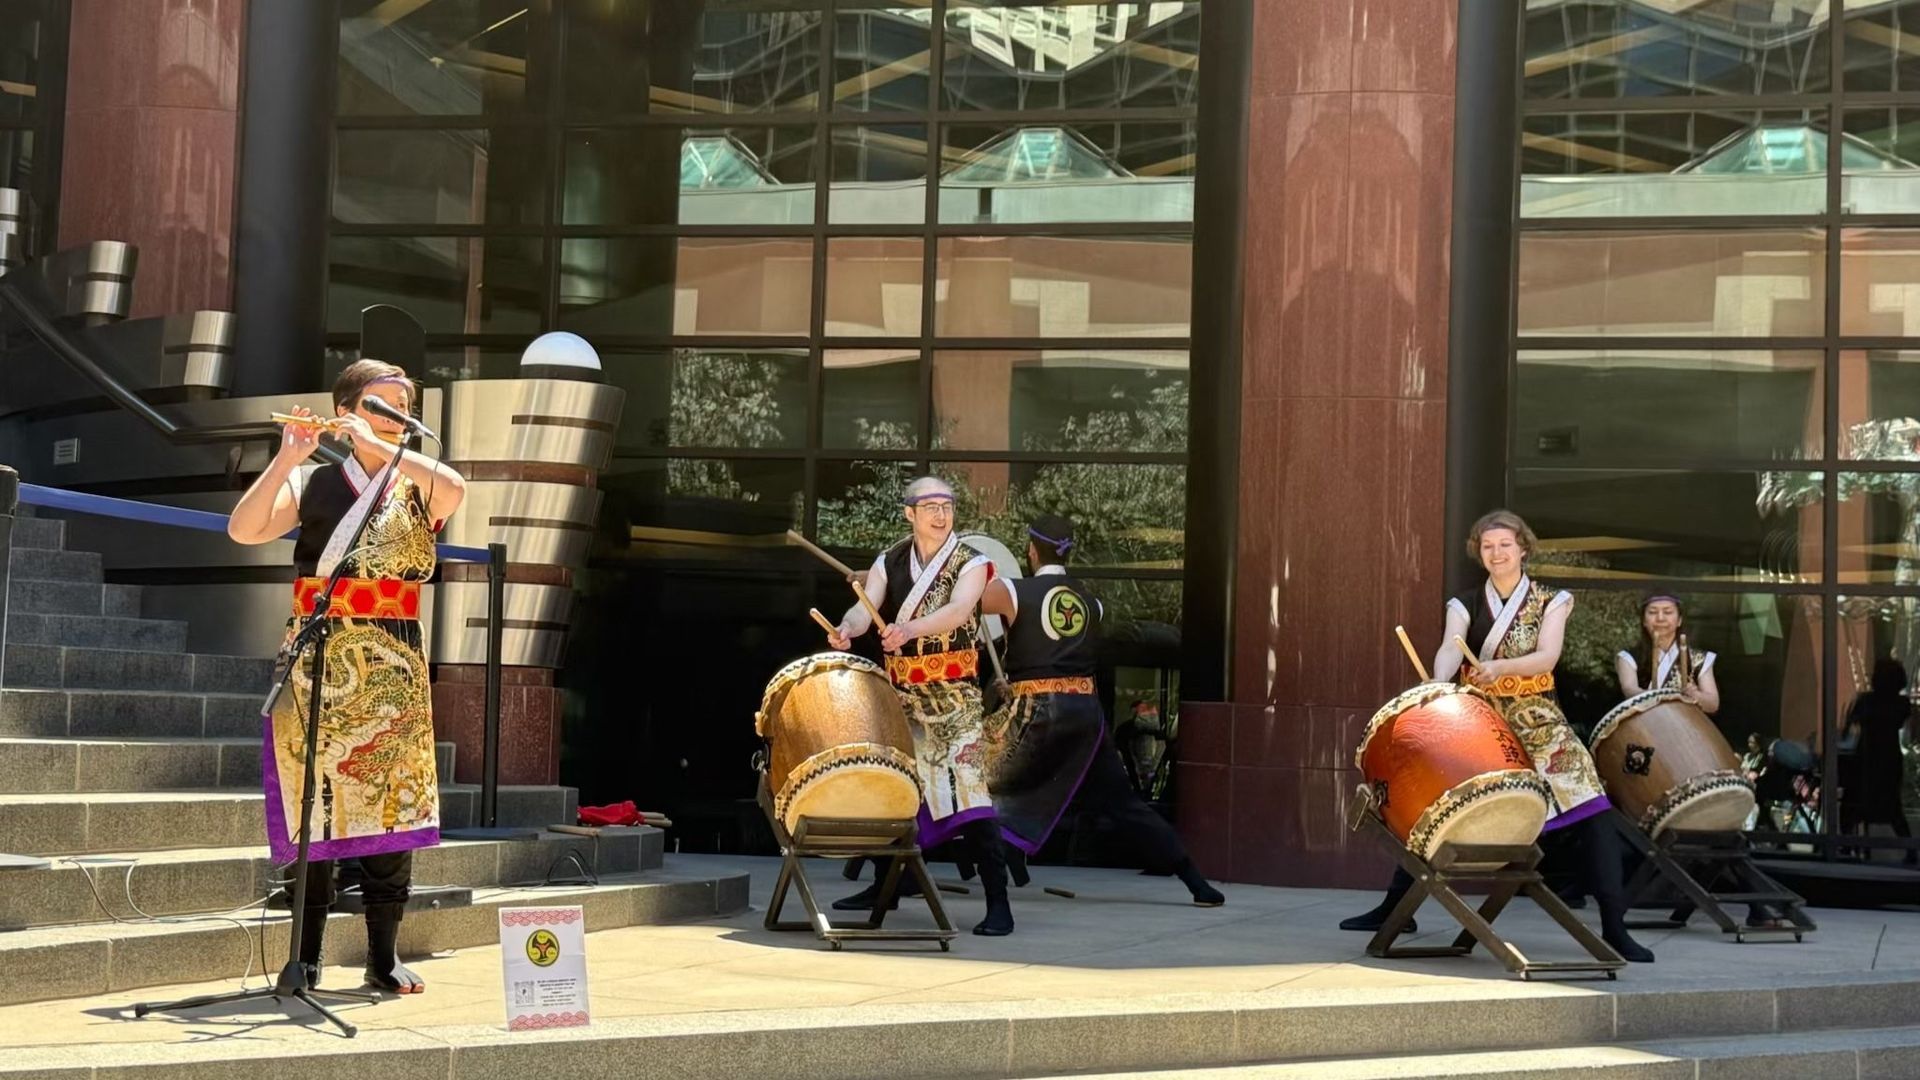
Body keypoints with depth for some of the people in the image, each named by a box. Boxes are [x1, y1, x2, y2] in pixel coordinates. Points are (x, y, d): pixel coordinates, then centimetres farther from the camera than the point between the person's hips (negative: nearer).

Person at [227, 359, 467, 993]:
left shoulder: (420, 487, 11)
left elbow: (455, 491, -14)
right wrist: (286, 458, -16)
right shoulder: (309, 483, 8)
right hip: (319, 663, -1)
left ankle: (384, 955, 9)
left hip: (393, 669, 1)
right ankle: (307, 957, 4)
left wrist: (381, 447, -15)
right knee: (314, 806, -3)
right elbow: (243, 530, -8)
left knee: (392, 807, 1)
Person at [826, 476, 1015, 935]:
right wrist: (847, 628, -34)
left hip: (955, 697, -5)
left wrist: (911, 628, -44)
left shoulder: (970, 563, -6)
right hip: (901, 695, 5)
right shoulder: (889, 563, 7)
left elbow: (958, 611, -25)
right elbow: (866, 607, -9)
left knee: (969, 793, -14)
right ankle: (885, 885, 32)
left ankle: (998, 903, -13)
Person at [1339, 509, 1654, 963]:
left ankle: (1614, 927, -10)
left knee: (1589, 814, -14)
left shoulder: (1551, 601, 3)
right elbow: (1450, 649, -13)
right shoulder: (1466, 605, 6)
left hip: (1538, 723, -2)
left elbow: (1547, 657, -12)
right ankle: (1394, 906, 15)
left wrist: (1501, 666, -32)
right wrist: (1439, 686, -35)